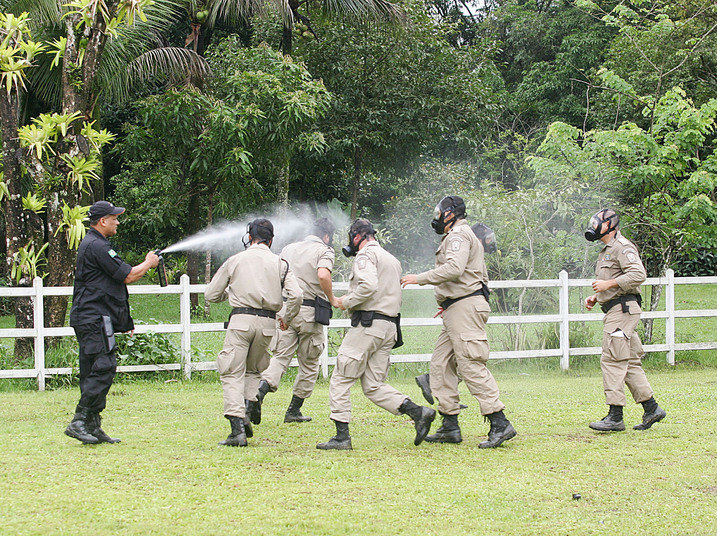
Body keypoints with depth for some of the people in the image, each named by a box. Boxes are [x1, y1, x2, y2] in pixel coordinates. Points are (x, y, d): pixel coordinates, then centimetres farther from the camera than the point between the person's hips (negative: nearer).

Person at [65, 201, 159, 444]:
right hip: (95, 318, -11)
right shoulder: (97, 246, -14)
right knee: (103, 369, -14)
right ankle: (79, 422, -17)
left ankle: (93, 427, 10)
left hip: (86, 318, 11)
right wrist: (148, 263, 5)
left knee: (92, 372, 9)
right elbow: (127, 276, -14)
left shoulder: (89, 244, 20)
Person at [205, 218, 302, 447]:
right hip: (267, 323, 3)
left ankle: (238, 430, -15)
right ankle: (248, 411, 1)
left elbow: (211, 295, 11)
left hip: (241, 321, -3)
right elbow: (296, 295, -2)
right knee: (253, 371, 23)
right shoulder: (280, 264, 10)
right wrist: (285, 317, 15)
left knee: (233, 374, -2)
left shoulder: (235, 260, 8)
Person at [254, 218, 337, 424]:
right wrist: (332, 299, -8)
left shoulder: (288, 249, 16)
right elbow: (323, 275, -21)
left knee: (281, 357, 1)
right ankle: (294, 410, 12)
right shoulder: (324, 251, -2)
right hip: (310, 312, -4)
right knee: (309, 364, 10)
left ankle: (262, 387, -27)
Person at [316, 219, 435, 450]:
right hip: (390, 326, 9)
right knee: (373, 386, 8)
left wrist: (346, 302, -8)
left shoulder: (366, 255, -5)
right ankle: (417, 412, -9)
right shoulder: (392, 260, 23)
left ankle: (342, 437, -6)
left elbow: (369, 286, -22)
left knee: (340, 381, -2)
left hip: (368, 325, -9)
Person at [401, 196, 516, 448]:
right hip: (456, 312, 11)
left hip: (465, 308, -11)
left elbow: (454, 268, -25)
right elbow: (482, 275, 28)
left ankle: (500, 424, -18)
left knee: (471, 366, -14)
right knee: (441, 364, 10)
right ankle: (450, 426, 9)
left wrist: (420, 278, -19)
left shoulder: (458, 235, -8)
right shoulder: (461, 236, 26)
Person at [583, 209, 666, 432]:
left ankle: (615, 417, -14)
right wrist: (595, 298, 15)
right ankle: (651, 409, 12)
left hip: (623, 309, -10)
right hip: (614, 311, 10)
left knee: (612, 360, -13)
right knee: (629, 362, 9)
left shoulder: (622, 247, -9)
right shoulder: (606, 251, 23)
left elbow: (638, 274, -21)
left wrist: (608, 284, -20)